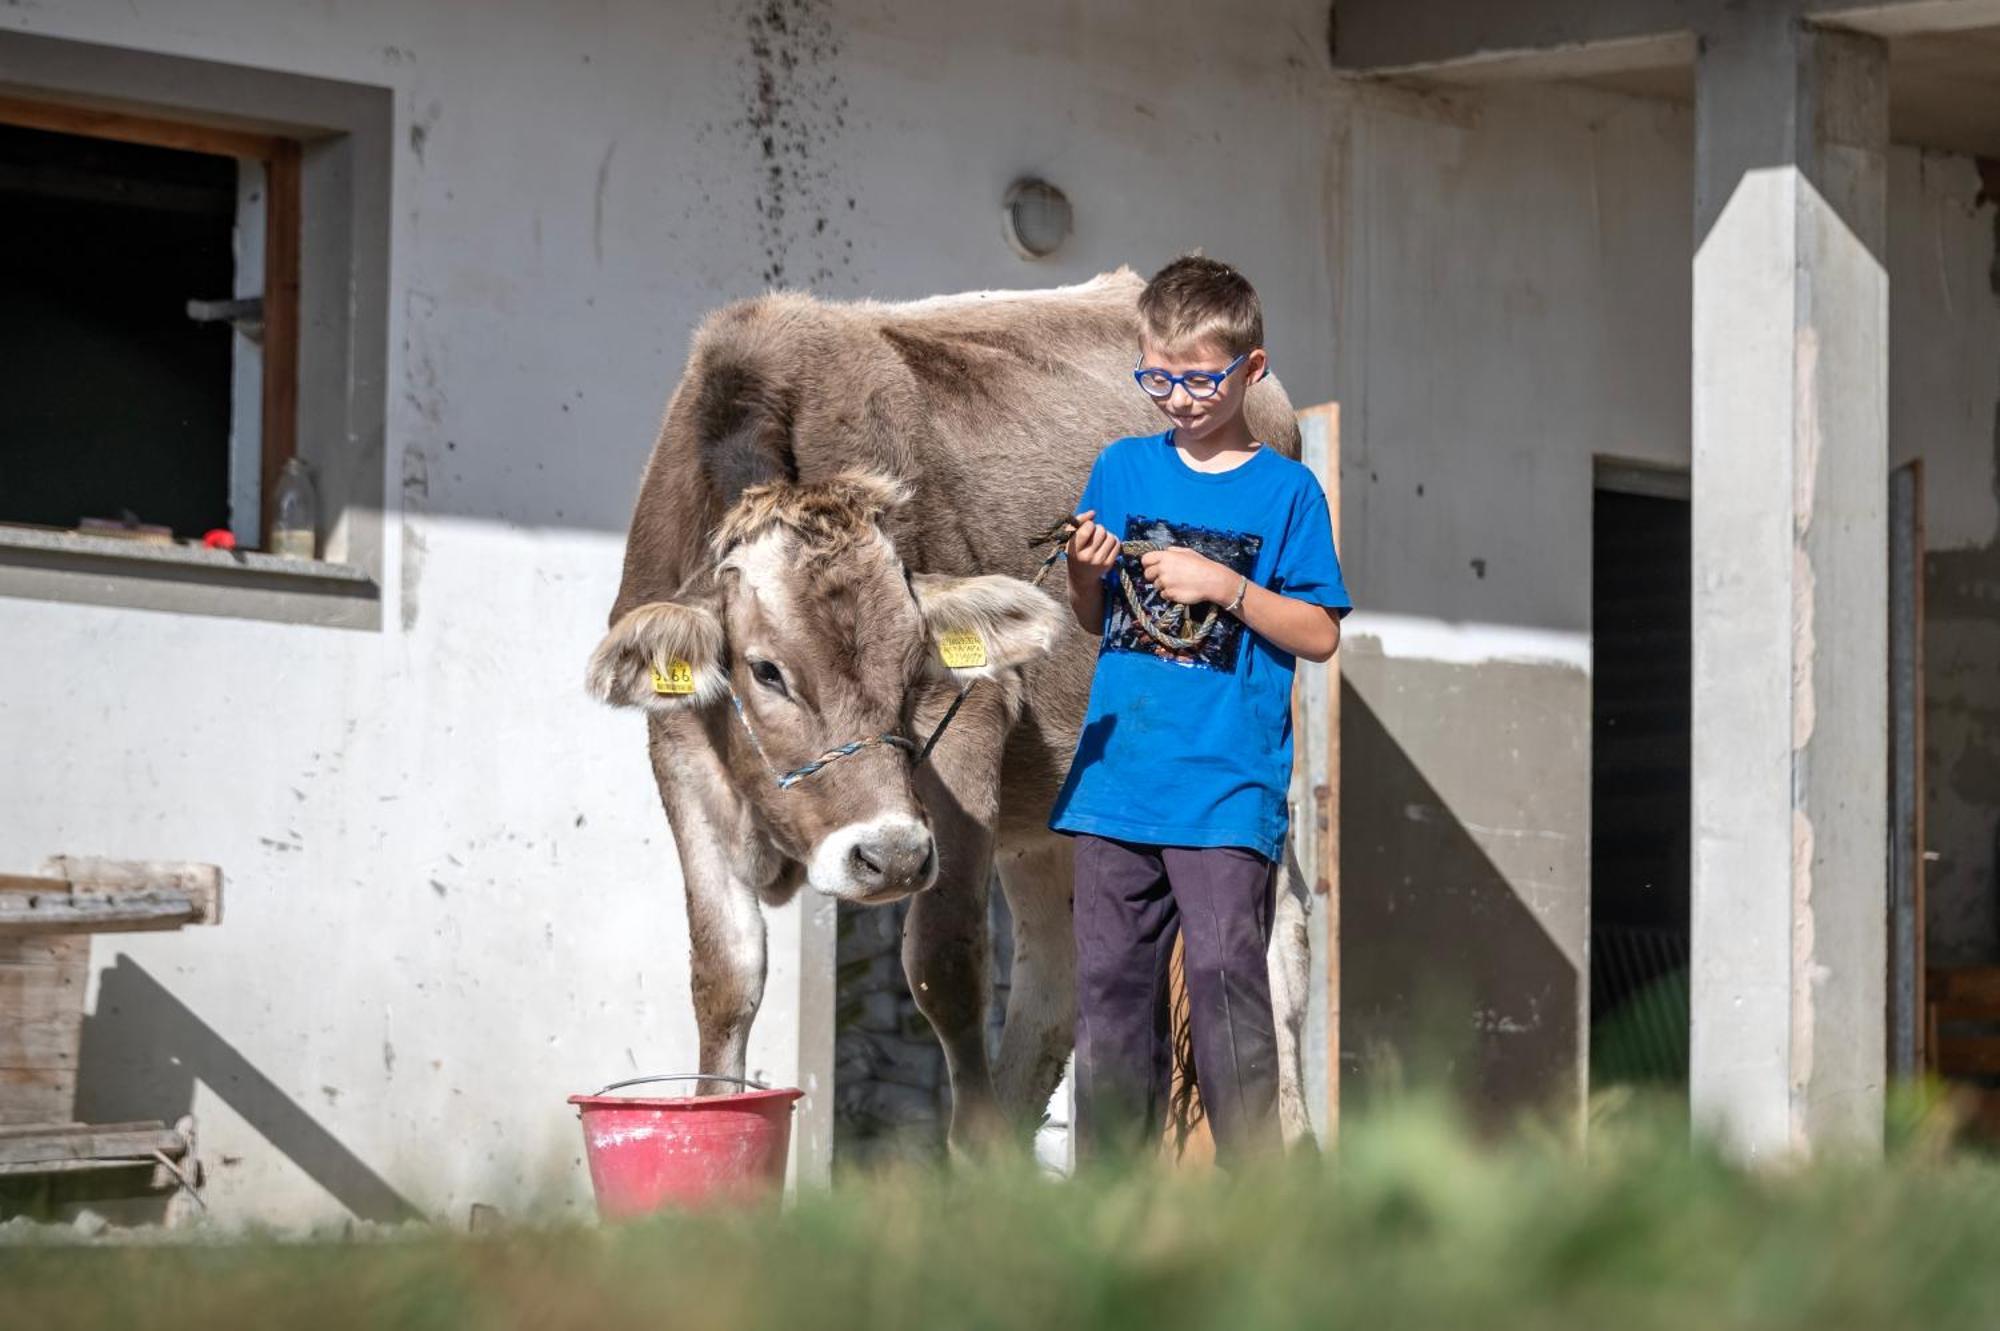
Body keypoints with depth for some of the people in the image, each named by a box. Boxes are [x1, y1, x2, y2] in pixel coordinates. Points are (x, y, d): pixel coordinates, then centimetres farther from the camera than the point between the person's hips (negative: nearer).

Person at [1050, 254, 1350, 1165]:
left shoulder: (1285, 492, 1)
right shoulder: (1123, 470, 12)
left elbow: (1319, 635, -2)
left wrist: (1225, 586, -12)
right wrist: (1085, 574, -4)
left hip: (1228, 786, -4)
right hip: (1117, 777, 4)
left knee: (1223, 970, -13)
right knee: (1109, 978, 6)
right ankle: (1109, 1179, 13)